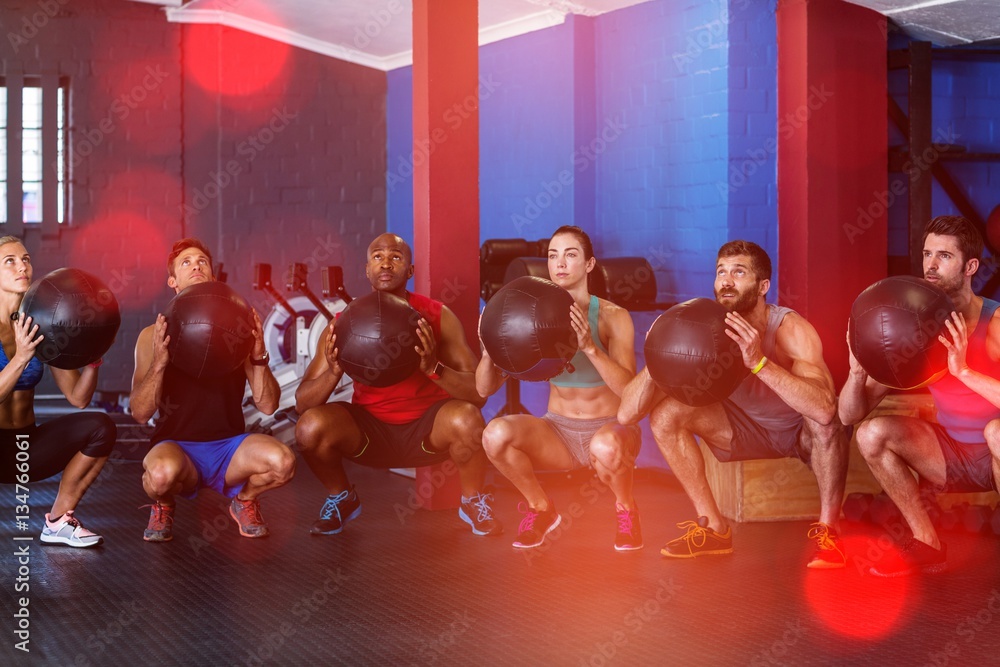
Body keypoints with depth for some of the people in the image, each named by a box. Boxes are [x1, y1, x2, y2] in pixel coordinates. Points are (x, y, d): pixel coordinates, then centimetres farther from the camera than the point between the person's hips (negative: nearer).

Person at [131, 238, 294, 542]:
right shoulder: (154, 335, 1)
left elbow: (268, 406, 0)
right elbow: (140, 413, -7)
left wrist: (258, 356, -16)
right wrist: (159, 362, -21)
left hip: (229, 445, 2)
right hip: (177, 446, -2)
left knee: (282, 461, -31)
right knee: (161, 472, -39)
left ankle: (245, 500, 6)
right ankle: (162, 506, 1)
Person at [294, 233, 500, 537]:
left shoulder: (438, 317, -11)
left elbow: (478, 394, -17)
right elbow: (302, 403, -10)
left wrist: (434, 368, -36)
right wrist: (333, 372, -31)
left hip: (427, 430, -1)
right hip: (368, 430, 1)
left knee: (466, 418, -33)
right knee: (311, 426, -27)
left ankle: (473, 501, 0)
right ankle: (342, 498, 7)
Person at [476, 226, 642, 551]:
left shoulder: (612, 316, -11)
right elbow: (484, 388, -7)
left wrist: (590, 347, -40)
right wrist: (490, 351, -28)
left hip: (610, 427, -3)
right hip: (558, 431, 3)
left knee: (605, 447, -40)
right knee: (496, 433, -27)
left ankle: (626, 510, -4)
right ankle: (541, 509, 1)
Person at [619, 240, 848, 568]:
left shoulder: (790, 328, -29)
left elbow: (825, 407, -49)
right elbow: (627, 414, -23)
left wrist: (759, 362, -56)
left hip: (801, 433, -4)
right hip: (748, 430, 4)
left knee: (823, 421, -38)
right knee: (665, 415, -17)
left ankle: (827, 530, -17)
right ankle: (714, 528, -5)